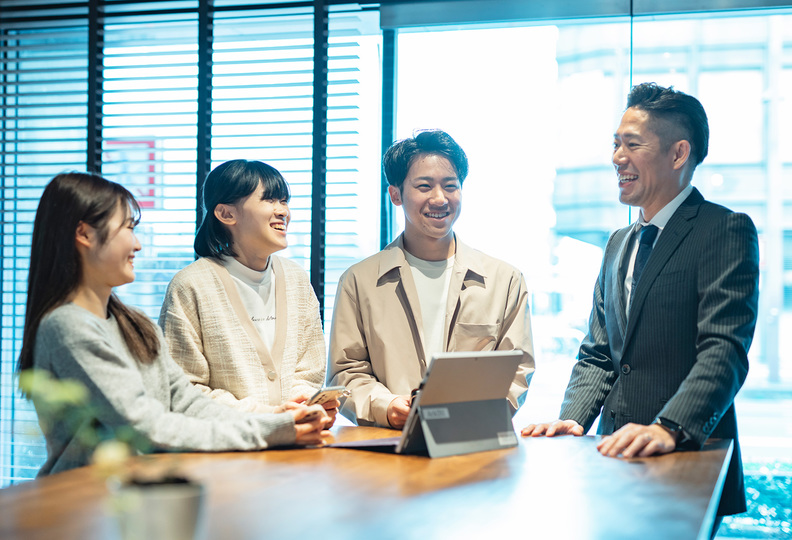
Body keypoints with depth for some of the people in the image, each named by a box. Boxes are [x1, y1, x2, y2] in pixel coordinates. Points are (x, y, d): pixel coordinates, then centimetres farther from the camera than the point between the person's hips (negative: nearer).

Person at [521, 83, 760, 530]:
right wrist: (574, 421, -1)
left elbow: (724, 350, -16)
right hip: (616, 460, 6)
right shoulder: (620, 244, 18)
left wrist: (670, 429, -30)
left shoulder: (727, 230, -5)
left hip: (690, 463, -6)